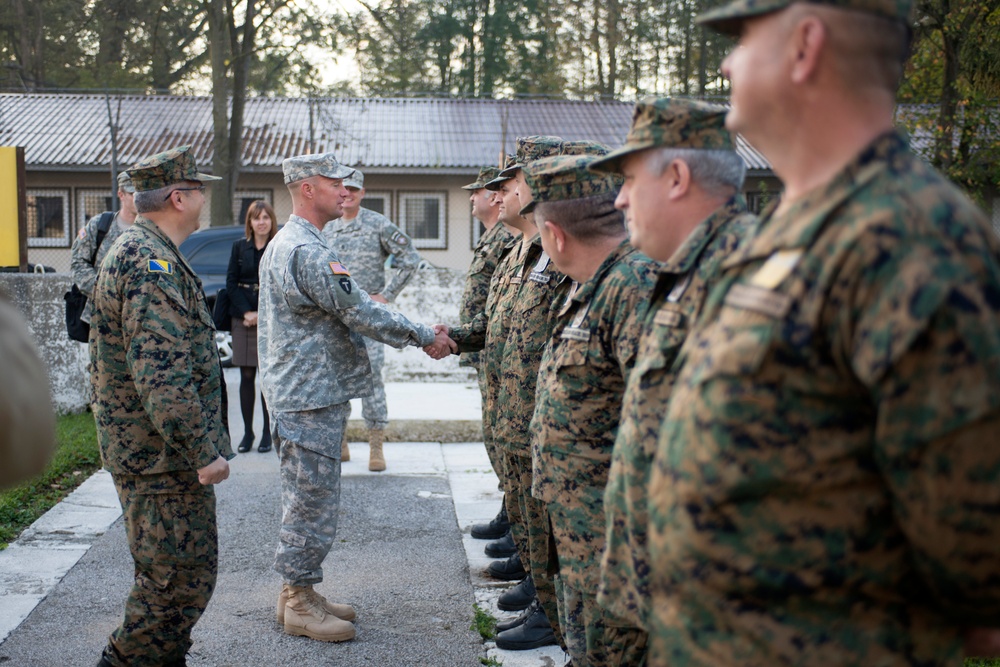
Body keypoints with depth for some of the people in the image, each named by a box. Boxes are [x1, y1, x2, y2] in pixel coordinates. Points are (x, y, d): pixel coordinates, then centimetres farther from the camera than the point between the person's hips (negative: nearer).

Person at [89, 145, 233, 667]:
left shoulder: (136, 252, 16)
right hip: (164, 455, -11)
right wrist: (203, 450, -24)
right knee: (182, 579, -4)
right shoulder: (152, 263, -20)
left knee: (173, 577, 19)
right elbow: (161, 374, -28)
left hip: (152, 449, 11)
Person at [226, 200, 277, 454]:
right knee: (246, 376, 4)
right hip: (243, 319, 3)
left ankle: (268, 433, 8)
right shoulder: (239, 247, 8)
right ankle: (247, 432, 11)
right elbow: (231, 283, 5)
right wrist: (247, 312, -7)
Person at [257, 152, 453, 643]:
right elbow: (362, 314, -19)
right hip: (312, 398, -11)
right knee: (313, 500, -2)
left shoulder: (282, 243, 15)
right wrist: (425, 336, -9)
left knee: (304, 499, 17)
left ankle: (298, 593, 27)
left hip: (294, 393, 11)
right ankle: (299, 605, 9)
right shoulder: (309, 252, -20)